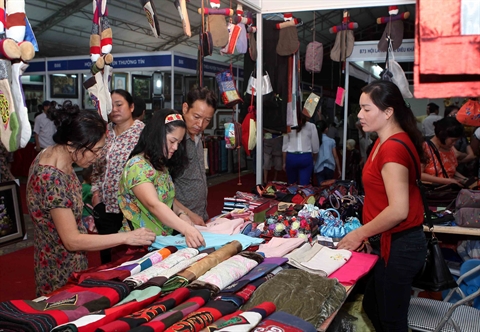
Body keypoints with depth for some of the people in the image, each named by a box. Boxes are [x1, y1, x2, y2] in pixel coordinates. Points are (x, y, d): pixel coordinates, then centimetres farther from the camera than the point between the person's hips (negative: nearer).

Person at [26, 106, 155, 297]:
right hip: (61, 273, -9)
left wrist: (83, 216, 1)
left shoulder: (52, 154, -4)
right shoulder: (53, 180, -31)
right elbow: (72, 241, -27)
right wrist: (127, 238, -26)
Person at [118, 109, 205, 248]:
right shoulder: (138, 166, -16)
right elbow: (154, 205, -27)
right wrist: (187, 229, -38)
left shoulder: (161, 165, 11)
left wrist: (181, 213, -4)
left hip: (164, 240, 7)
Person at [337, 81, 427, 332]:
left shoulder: (392, 148, -22)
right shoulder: (389, 142, 9)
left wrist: (359, 234, -15)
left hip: (398, 246, -10)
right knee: (372, 307, 22)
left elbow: (398, 210, -26)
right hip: (393, 242, 10)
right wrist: (367, 233, 8)